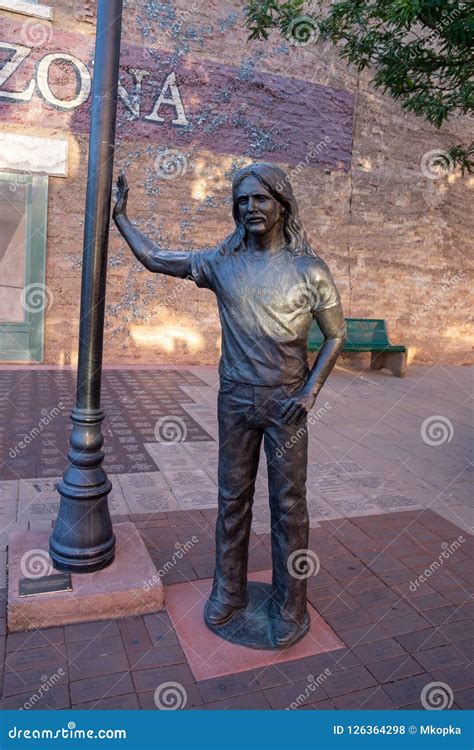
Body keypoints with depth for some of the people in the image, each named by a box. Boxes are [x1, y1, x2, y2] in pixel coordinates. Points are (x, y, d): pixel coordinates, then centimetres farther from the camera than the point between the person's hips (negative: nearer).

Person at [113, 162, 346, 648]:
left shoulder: (309, 269, -4)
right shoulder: (222, 263, 2)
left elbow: (335, 333, 2)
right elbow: (152, 258, 11)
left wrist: (311, 391, -8)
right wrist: (119, 213, 13)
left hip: (286, 402, -2)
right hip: (235, 398, 3)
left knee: (288, 504, 4)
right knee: (233, 498, 11)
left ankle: (290, 605, 20)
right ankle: (228, 591, 28)